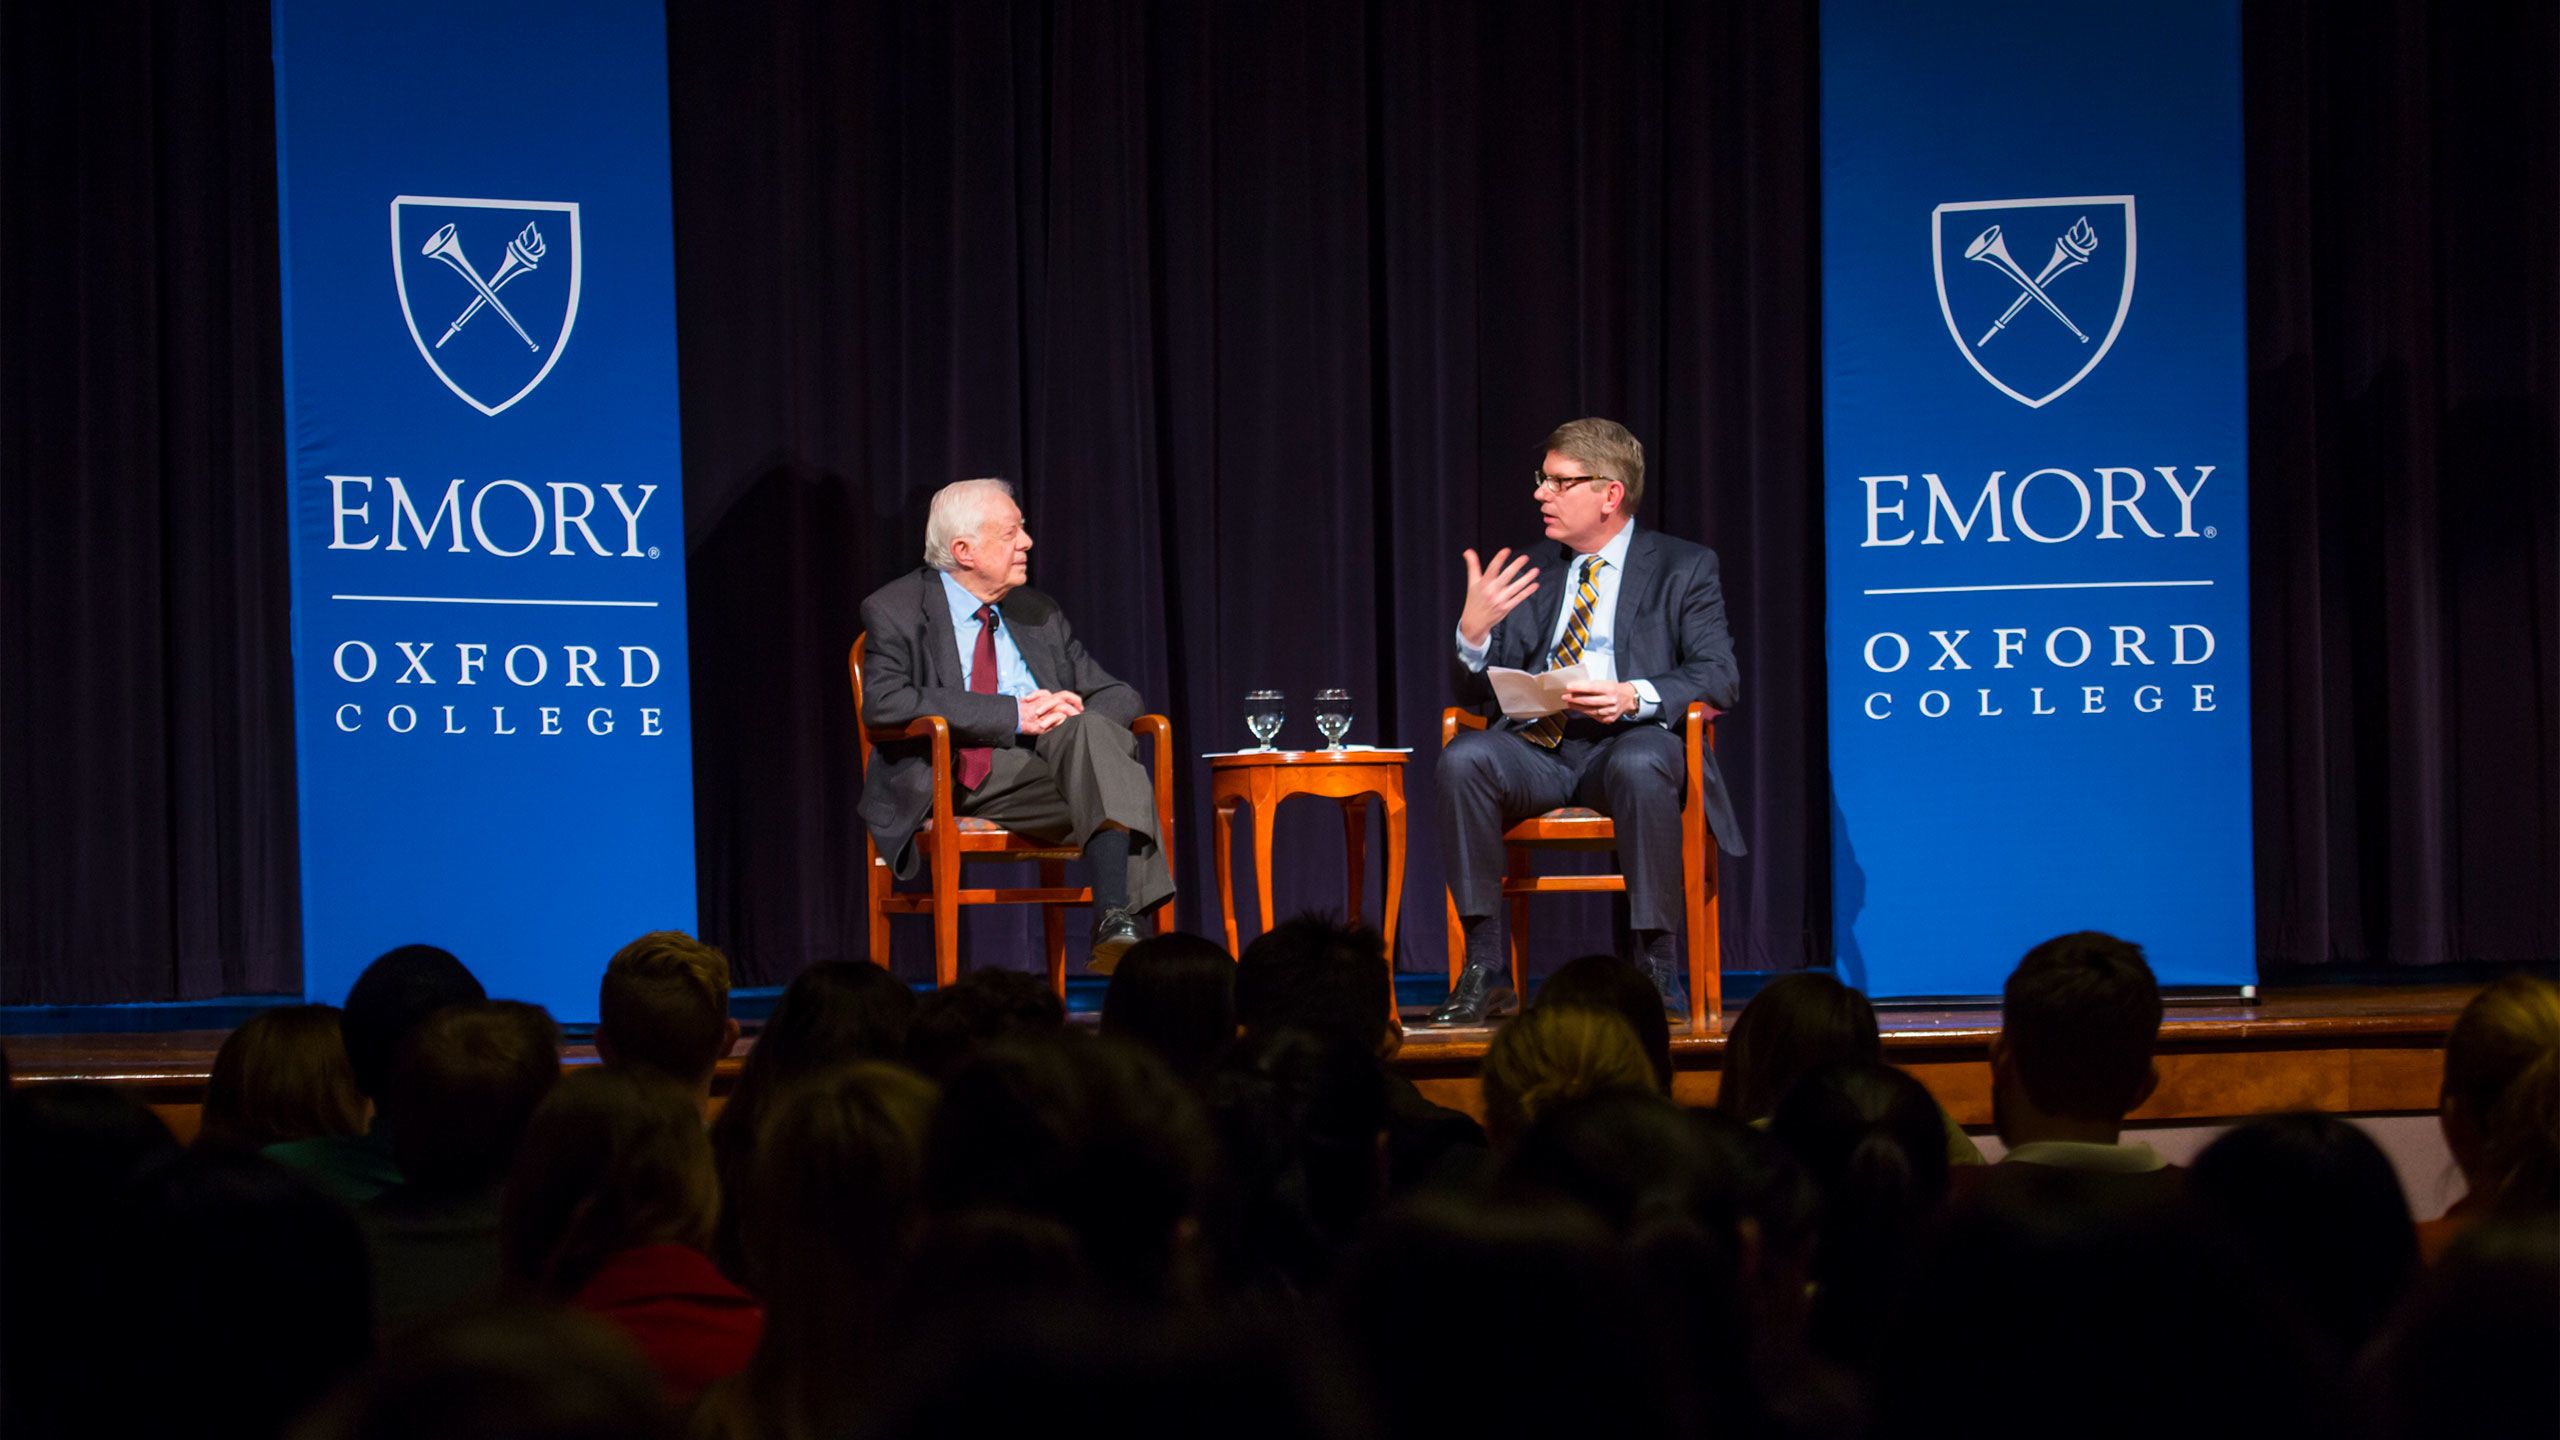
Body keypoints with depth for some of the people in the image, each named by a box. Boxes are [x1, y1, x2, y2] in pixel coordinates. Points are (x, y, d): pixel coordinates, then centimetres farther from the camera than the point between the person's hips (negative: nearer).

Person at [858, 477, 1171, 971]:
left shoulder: (1039, 613, 20)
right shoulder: (896, 611, 3)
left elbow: (1118, 696, 20)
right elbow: (886, 704, -14)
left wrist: (1073, 710, -7)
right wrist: (1013, 715, -18)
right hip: (957, 781, -5)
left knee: (1090, 729, -31)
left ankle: (1115, 922, -45)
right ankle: (1115, 923, -47)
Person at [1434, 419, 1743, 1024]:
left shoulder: (1683, 568, 9)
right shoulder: (1531, 574, 19)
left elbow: (1720, 680, -2)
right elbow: (1479, 692, 16)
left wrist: (1636, 697, -20)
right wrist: (1474, 631, -6)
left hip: (1631, 739, -3)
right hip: (1538, 746, 3)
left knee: (1639, 764, -39)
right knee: (1463, 758, -29)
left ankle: (1657, 972, -30)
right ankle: (1482, 971, -25)